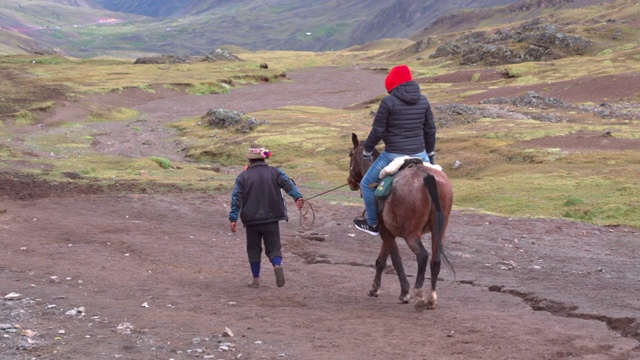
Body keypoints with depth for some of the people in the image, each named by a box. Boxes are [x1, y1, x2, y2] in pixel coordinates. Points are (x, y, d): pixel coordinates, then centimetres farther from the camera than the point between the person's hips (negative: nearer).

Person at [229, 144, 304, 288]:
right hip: (271, 219, 0)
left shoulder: (243, 177, 3)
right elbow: (288, 184, -14)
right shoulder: (275, 172, 3)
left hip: (251, 221, 0)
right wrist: (297, 197, -28)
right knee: (273, 247, 6)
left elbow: (236, 198, -3)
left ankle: (256, 279, 16)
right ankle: (277, 265, -25)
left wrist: (233, 218, -4)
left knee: (253, 249, 14)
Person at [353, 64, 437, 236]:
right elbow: (430, 130, 10)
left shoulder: (388, 102, -13)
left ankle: (372, 224, 25)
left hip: (393, 156, -4)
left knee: (367, 184, 17)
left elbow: (377, 131, -10)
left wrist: (367, 150, 7)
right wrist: (430, 154, 23)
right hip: (419, 154, 4)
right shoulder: (423, 100, 3)